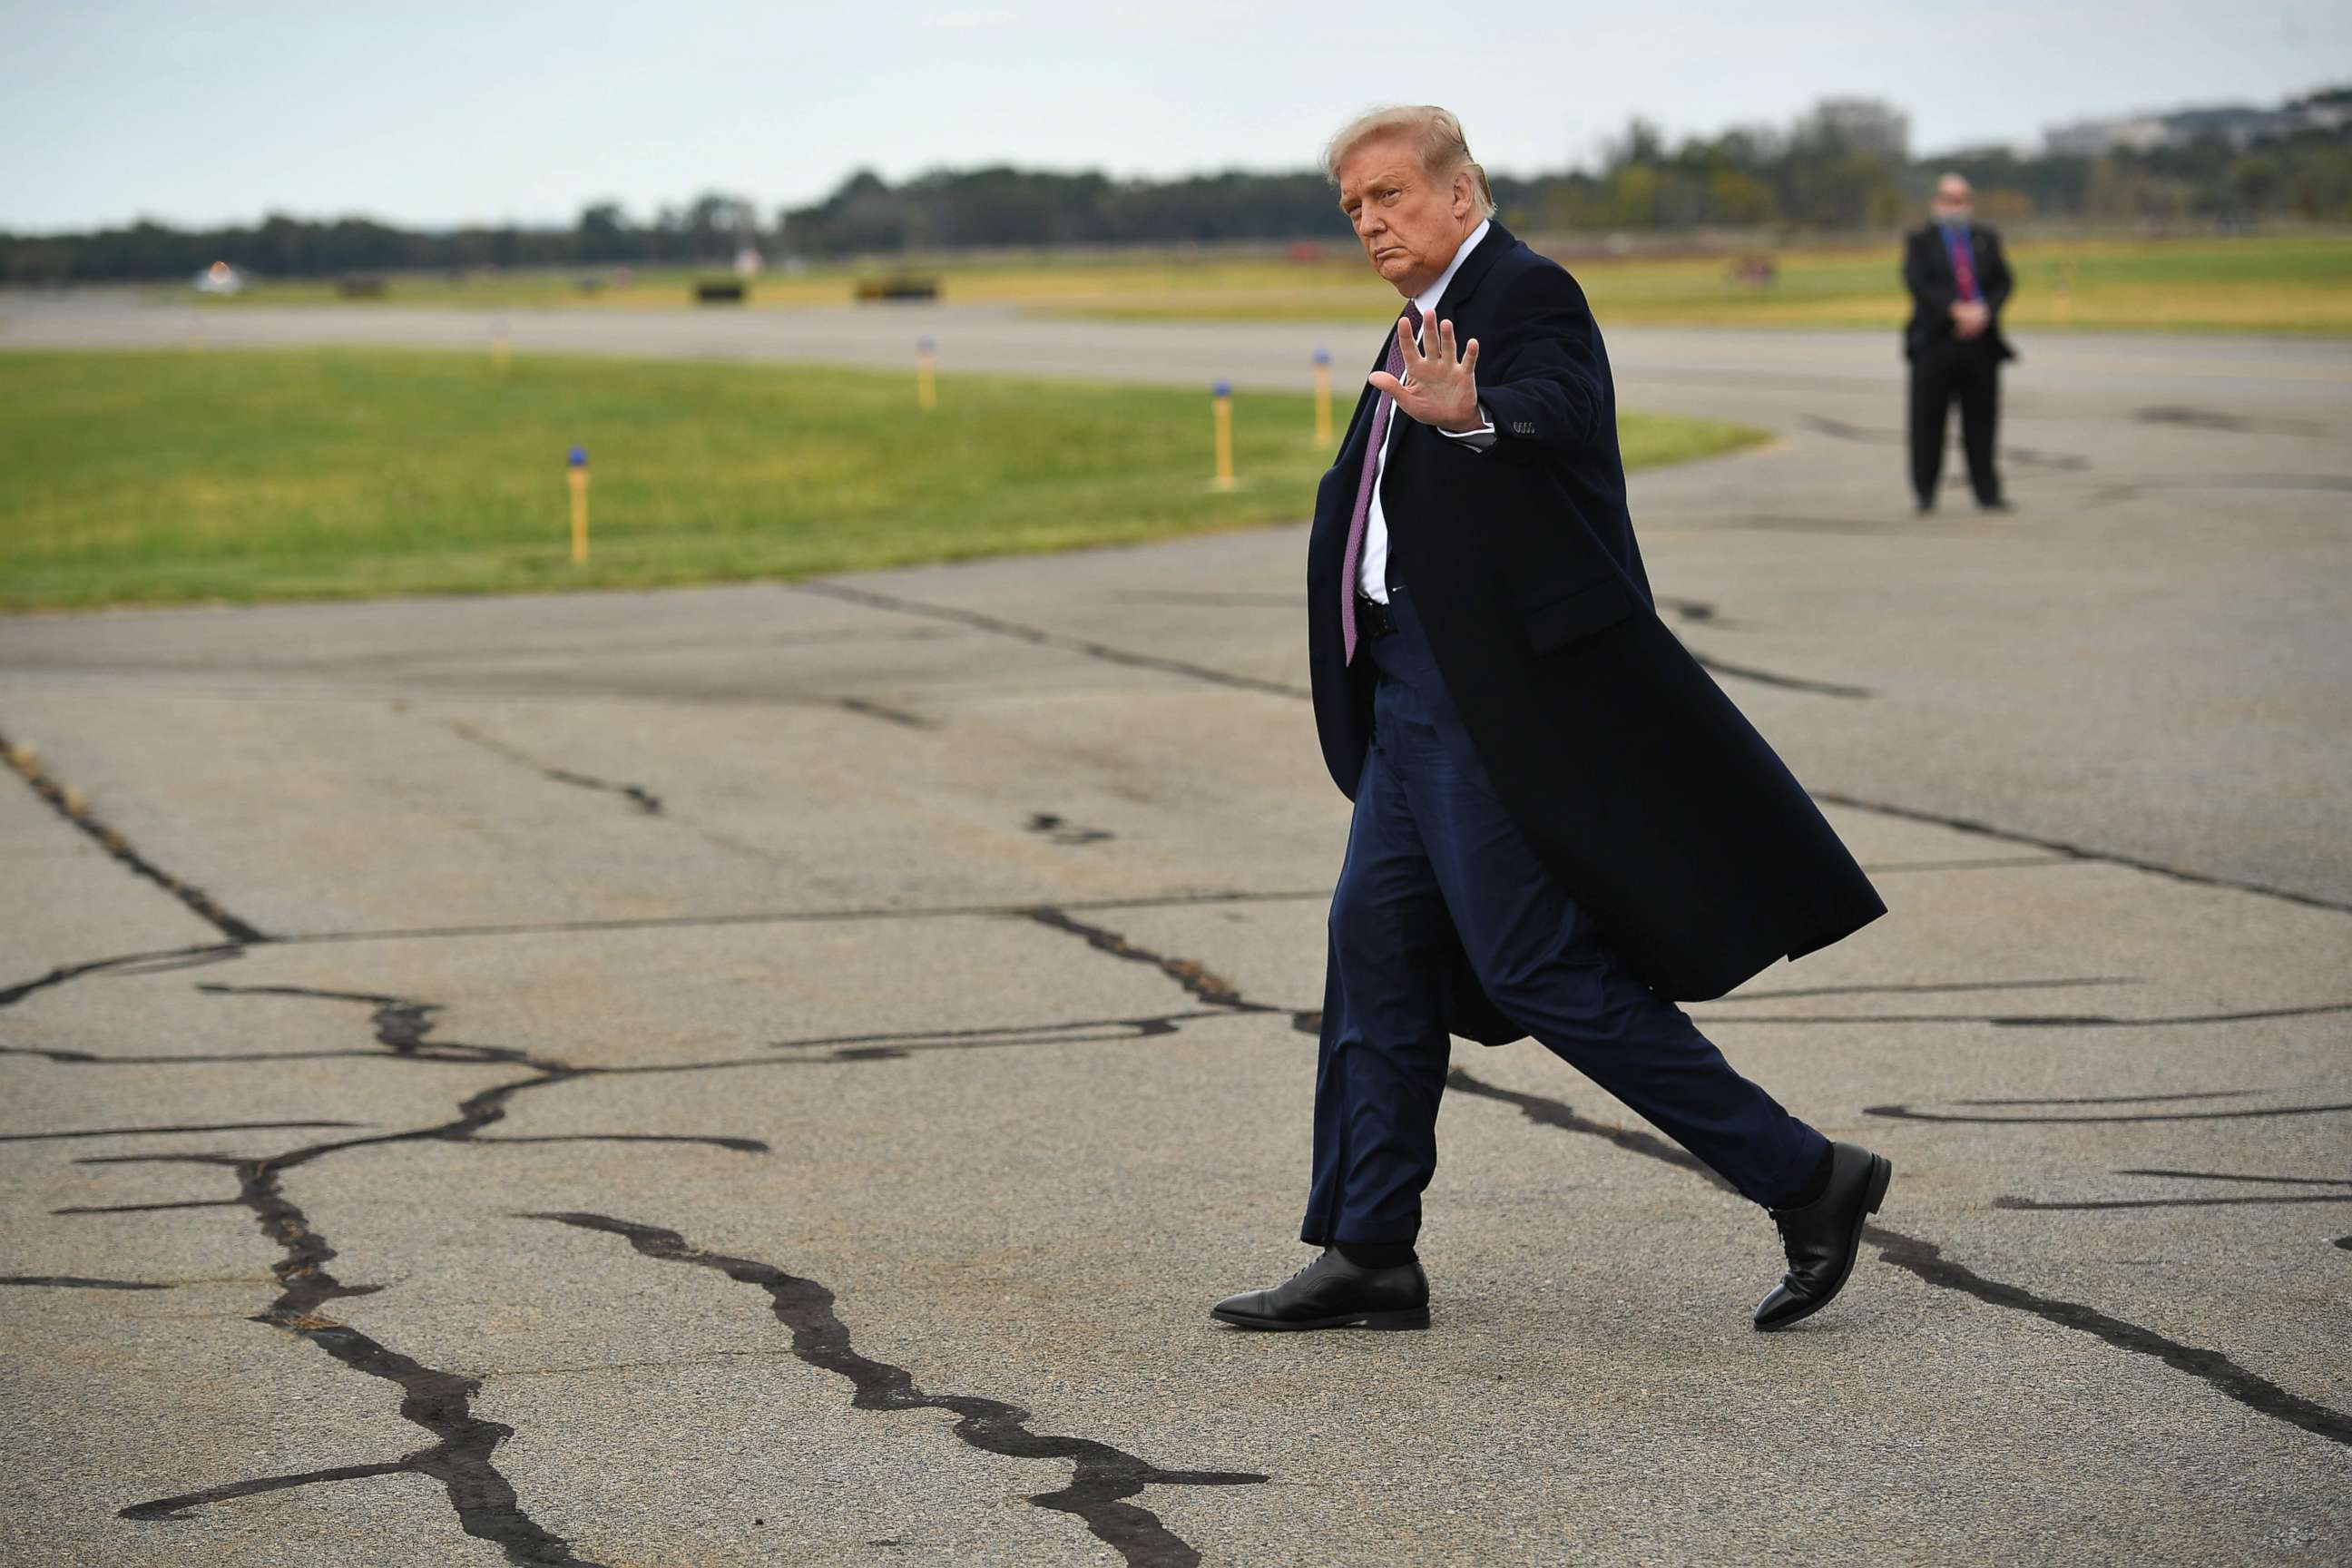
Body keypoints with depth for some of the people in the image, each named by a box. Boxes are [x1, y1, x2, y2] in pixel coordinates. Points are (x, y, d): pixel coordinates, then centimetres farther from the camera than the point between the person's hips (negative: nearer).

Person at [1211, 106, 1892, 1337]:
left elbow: (1555, 410, -33)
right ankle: (1366, 1257, 13)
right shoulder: (1425, 328, 18)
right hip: (1420, 695, 10)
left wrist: (1473, 413, -51)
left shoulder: (1526, 293, -11)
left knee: (1543, 969, -9)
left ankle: (1803, 1179, -1)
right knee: (1376, 945, 8)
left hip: (1505, 698, -10)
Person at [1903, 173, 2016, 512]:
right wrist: (1955, 311, -17)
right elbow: (1918, 283, -8)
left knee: (1981, 421, 2)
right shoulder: (1920, 241, 6)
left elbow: (2003, 283, 7)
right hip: (1935, 342, -2)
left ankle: (1987, 493, 5)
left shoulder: (1987, 240, 15)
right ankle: (1925, 493, 8)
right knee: (1929, 422, 0)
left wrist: (1984, 311, -12)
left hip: (1980, 342, 2)